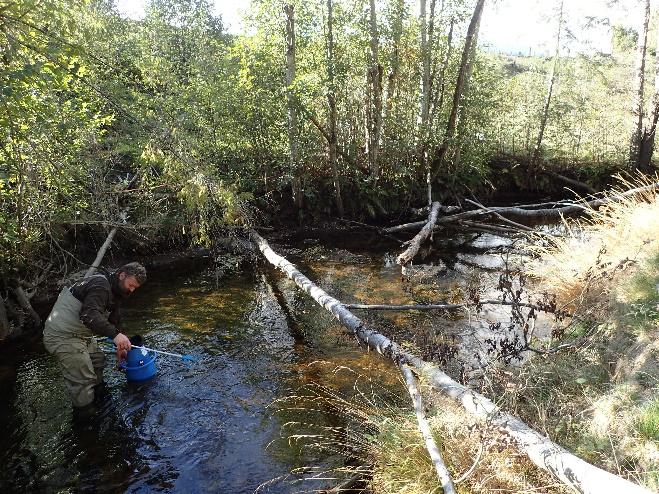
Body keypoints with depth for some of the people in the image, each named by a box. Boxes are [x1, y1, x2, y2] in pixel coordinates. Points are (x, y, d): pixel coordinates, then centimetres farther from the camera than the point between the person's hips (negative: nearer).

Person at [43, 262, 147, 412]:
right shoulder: (100, 285, -23)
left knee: (98, 360, 23)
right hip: (63, 336, -11)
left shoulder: (114, 291, 11)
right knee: (83, 380, -8)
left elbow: (114, 320, 20)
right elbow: (88, 315, -38)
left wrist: (120, 345, 17)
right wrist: (115, 334, -46)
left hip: (80, 333, 11)